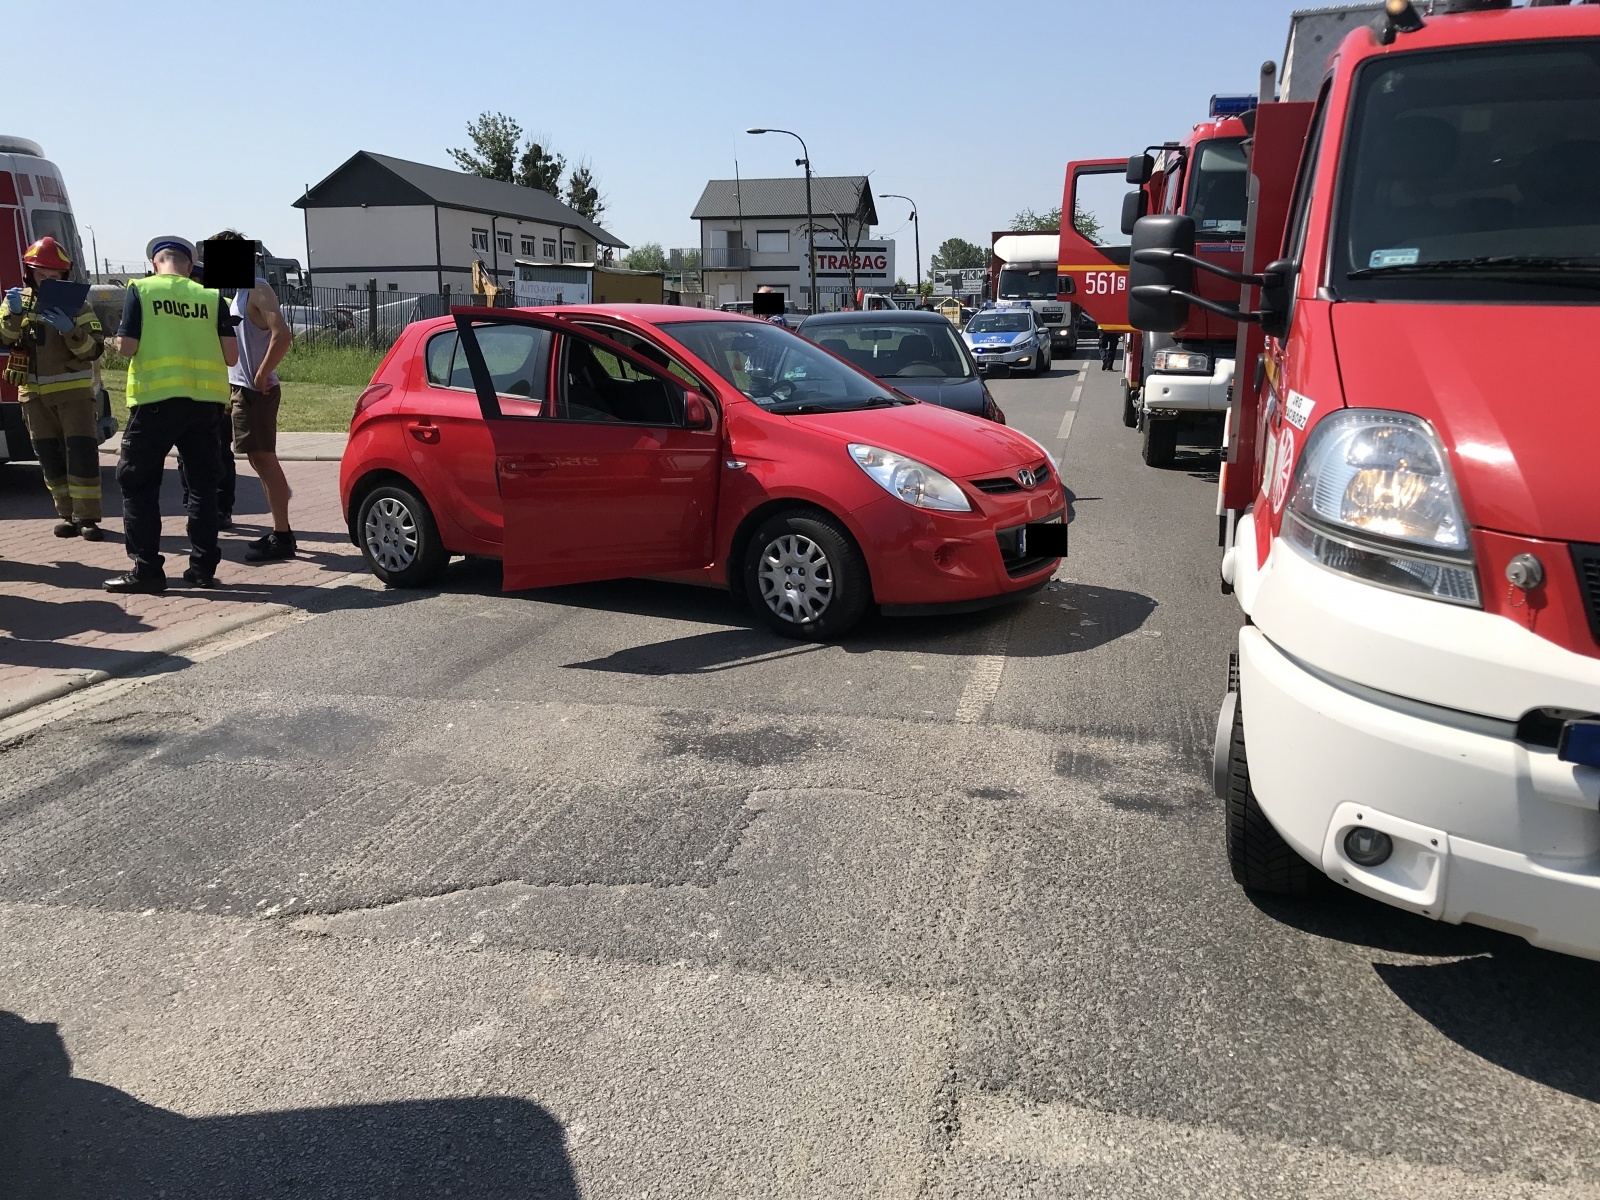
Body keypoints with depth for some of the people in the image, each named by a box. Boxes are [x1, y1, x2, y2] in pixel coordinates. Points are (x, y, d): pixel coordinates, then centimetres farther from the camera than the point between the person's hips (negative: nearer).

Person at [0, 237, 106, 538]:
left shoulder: (75, 304, -1)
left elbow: (94, 349, -10)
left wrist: (70, 330, -27)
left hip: (74, 391, -3)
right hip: (35, 393, 3)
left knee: (82, 453, -9)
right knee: (51, 457, 6)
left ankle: (87, 517, -7)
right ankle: (67, 514, 14)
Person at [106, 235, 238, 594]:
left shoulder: (141, 289, 0)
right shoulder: (211, 296, 5)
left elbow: (126, 347, -6)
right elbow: (231, 355, 2)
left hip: (156, 398, -3)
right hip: (203, 400, 3)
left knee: (138, 482, 7)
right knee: (203, 483, 12)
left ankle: (146, 569, 4)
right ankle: (203, 567, 13)